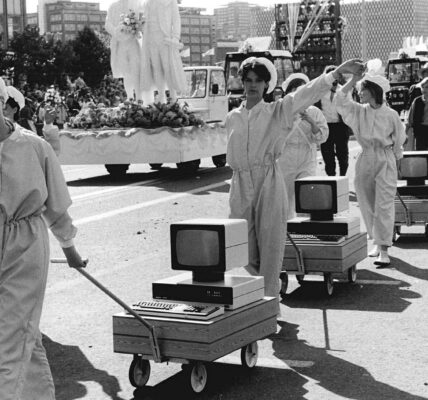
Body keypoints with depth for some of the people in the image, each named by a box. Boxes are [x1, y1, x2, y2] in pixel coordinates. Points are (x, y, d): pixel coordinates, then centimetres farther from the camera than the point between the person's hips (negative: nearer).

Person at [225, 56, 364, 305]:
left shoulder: (278, 111, 4)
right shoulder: (232, 118, 13)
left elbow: (308, 93, -6)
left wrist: (337, 72, -14)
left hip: (269, 184, -3)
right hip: (241, 185, 3)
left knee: (270, 243, -3)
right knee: (244, 248, 4)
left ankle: (269, 299, 4)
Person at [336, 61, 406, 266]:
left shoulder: (390, 115, -5)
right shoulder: (358, 111, 3)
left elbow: (398, 140, 5)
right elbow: (341, 98, -11)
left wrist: (395, 160, 9)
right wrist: (354, 78, -14)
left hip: (385, 160, -4)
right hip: (365, 159, 4)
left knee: (384, 205, -8)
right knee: (367, 205, 9)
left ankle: (384, 250, -9)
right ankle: (377, 242, 25)